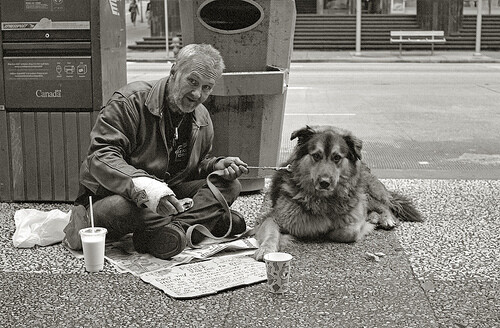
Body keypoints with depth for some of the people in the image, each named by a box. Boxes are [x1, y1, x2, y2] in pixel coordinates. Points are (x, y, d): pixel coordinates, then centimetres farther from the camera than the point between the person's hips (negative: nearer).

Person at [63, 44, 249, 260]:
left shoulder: (202, 119, 6)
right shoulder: (130, 102, -18)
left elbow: (195, 165, 19)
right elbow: (101, 157, -27)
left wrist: (216, 165, -6)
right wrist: (143, 187, -43)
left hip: (169, 192, 6)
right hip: (119, 193, -6)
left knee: (230, 185, -9)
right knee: (119, 209, -43)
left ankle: (177, 226, -30)